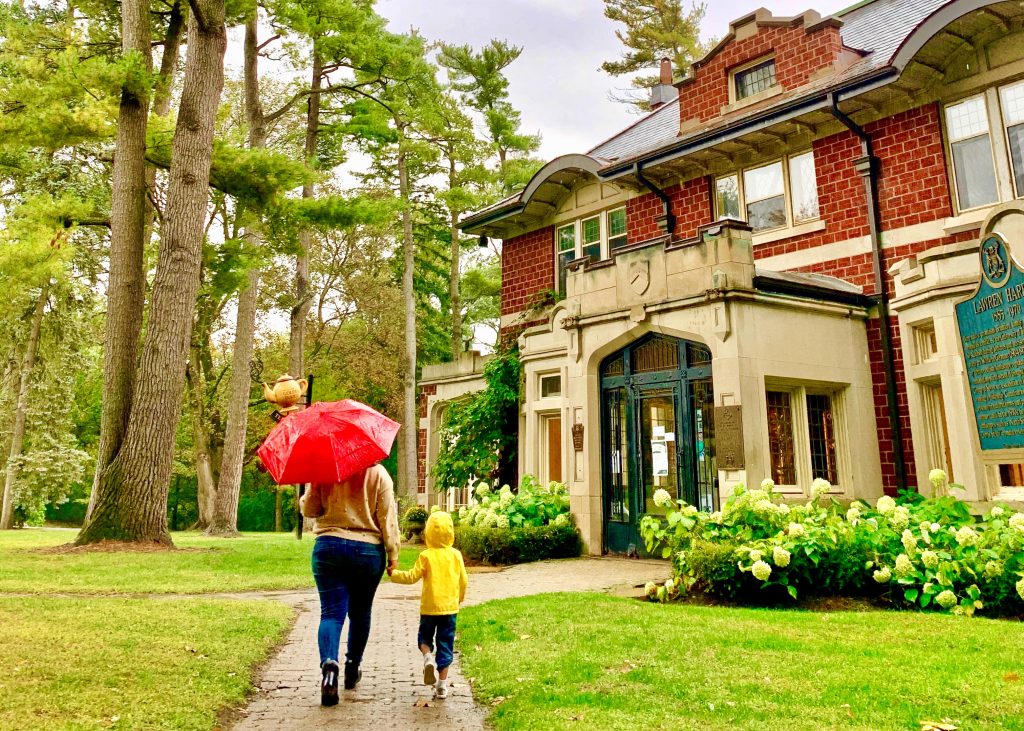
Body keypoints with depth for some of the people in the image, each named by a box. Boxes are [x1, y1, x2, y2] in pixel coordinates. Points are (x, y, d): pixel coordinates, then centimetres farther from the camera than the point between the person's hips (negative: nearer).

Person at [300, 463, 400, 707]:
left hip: (328, 547, 0)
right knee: (360, 612, 17)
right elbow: (387, 517, -6)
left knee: (331, 612, 0)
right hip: (368, 551, 0)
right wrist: (393, 554, 0)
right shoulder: (378, 473, -4)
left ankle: (329, 664, -23)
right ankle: (352, 667, 27)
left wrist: (311, 490, 22)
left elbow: (309, 510, 4)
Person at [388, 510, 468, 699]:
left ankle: (428, 658, -11)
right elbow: (463, 580, 3)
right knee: (445, 644, 8)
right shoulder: (456, 555, -2)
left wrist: (394, 574, 6)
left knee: (424, 637, 19)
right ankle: (442, 686, 7)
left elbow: (412, 577, -10)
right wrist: (460, 597, 21)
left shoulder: (426, 556, -9)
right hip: (450, 607, 2)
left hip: (429, 607, -2)